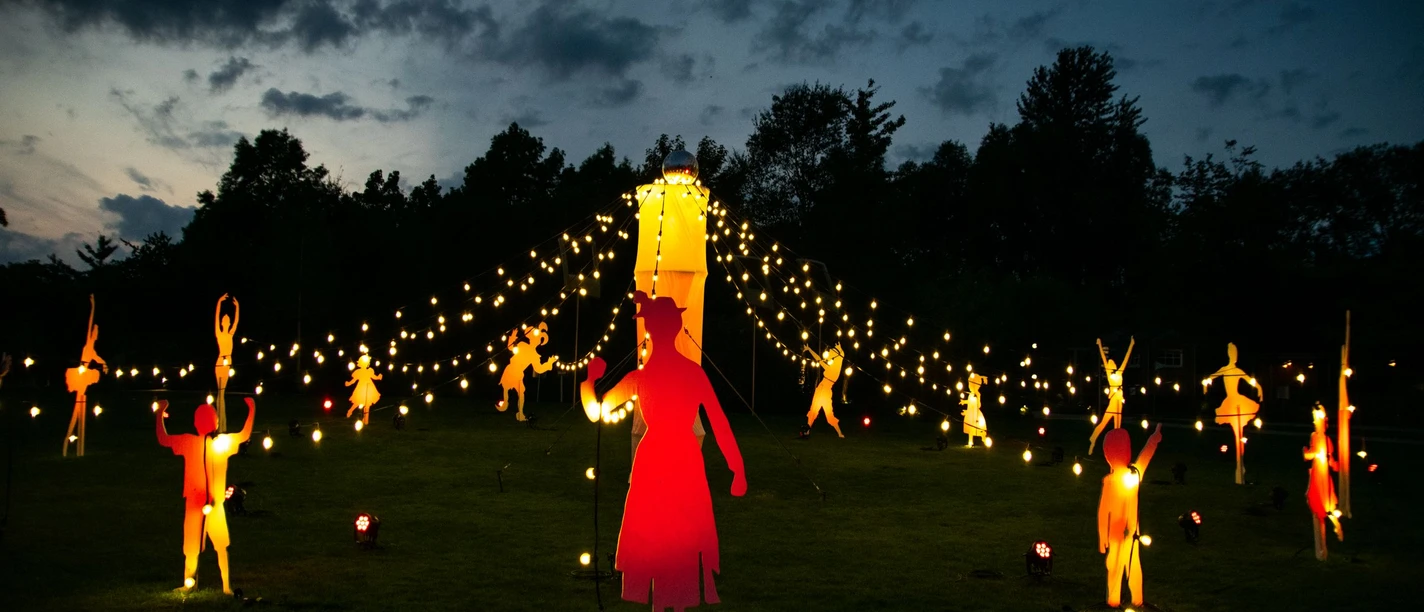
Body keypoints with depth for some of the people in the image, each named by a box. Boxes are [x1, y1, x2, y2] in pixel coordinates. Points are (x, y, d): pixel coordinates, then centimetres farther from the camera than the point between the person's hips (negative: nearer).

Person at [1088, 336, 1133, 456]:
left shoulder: (1119, 372, 15)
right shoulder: (1108, 371, 3)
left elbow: (1126, 358, 21)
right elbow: (1103, 358, 0)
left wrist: (1131, 345, 24)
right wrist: (1100, 345, -1)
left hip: (1119, 401, 6)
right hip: (1112, 401, -6)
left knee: (1117, 427, 6)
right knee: (1103, 423, -9)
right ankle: (1092, 441, -3)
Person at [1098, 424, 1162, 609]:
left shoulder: (1110, 480, -23)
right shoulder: (1136, 472, -11)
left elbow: (1103, 511, -19)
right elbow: (1148, 451, 8)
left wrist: (1102, 538, -9)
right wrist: (1156, 434, 27)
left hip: (1116, 533, -4)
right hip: (1133, 531, 4)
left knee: (1115, 567, 8)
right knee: (1134, 566, 16)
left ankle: (1114, 601, 19)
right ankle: (1137, 600, 27)